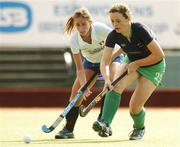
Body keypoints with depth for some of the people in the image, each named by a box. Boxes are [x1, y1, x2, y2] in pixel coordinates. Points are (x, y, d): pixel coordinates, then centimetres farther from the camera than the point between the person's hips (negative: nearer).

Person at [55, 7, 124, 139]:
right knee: (77, 90, -11)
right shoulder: (74, 40, -26)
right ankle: (68, 129, -3)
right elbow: (80, 68, -23)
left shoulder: (101, 29, -34)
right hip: (91, 62, 3)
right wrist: (84, 86, -36)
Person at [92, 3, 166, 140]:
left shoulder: (140, 30, -32)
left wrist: (136, 64, -24)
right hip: (131, 62, 4)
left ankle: (139, 128, 24)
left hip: (153, 66, -4)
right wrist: (107, 79, -39)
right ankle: (105, 124, -37)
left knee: (134, 107, -11)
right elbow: (104, 62, -20)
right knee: (116, 85, -27)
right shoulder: (113, 36, -18)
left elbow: (159, 55, -27)